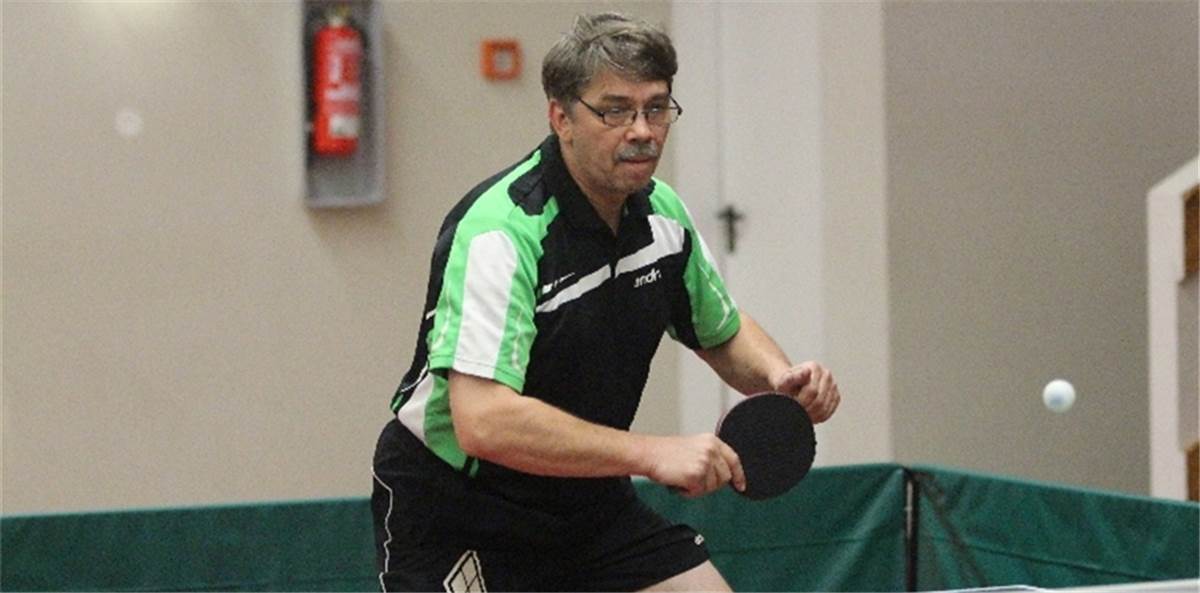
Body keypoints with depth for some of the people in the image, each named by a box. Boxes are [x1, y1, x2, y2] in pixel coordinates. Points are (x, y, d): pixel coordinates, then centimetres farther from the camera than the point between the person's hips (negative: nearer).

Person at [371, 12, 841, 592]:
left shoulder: (662, 213, -2)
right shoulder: (499, 231, -27)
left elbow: (725, 334, 17)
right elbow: (482, 423, -38)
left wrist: (780, 375, -7)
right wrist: (653, 453, -39)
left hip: (586, 501, 7)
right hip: (453, 515, -7)